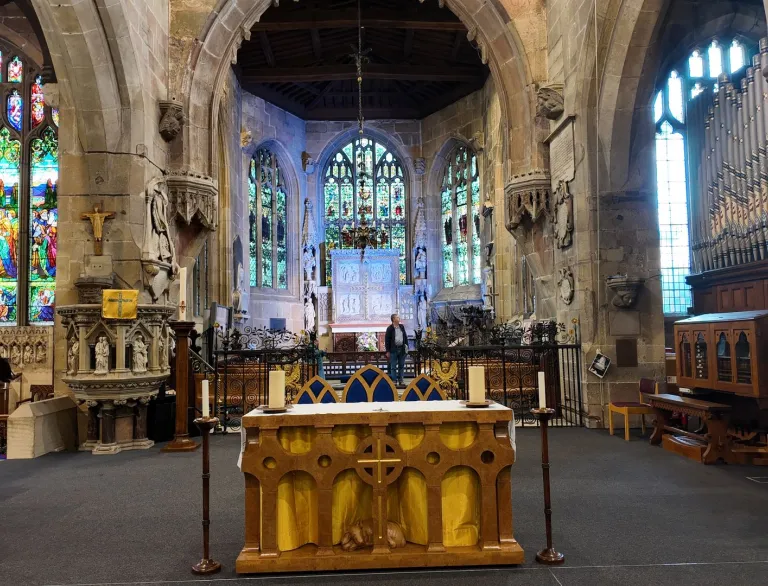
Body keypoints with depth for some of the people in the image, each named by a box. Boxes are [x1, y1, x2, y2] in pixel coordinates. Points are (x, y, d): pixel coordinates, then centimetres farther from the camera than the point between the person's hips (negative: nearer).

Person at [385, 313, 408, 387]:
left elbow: (405, 337, 17)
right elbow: (387, 340, -6)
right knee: (393, 367, 1)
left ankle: (400, 381, 18)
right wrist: (387, 351, -8)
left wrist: (406, 346, 8)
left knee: (401, 366, 10)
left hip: (402, 349, 5)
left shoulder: (402, 327, 9)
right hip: (393, 350, -5)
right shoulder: (390, 328, -6)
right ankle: (394, 381, 6)